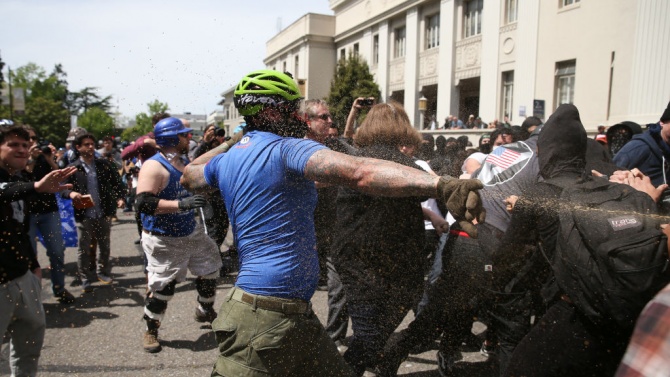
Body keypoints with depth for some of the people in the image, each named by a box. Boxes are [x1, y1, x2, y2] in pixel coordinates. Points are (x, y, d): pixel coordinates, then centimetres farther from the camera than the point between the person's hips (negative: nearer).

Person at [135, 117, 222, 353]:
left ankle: (205, 311, 42)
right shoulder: (153, 166, -20)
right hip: (164, 240, -8)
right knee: (162, 287, -1)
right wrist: (181, 204, -35)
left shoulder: (185, 163, 4)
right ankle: (150, 331, 24)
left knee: (209, 269, 18)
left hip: (191, 232, 8)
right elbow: (144, 203, -28)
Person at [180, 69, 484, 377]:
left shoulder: (226, 159, 12)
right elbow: (360, 172, -33)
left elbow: (188, 177, 34)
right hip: (269, 314, -9)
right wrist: (441, 185, -42)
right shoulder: (286, 149, -15)